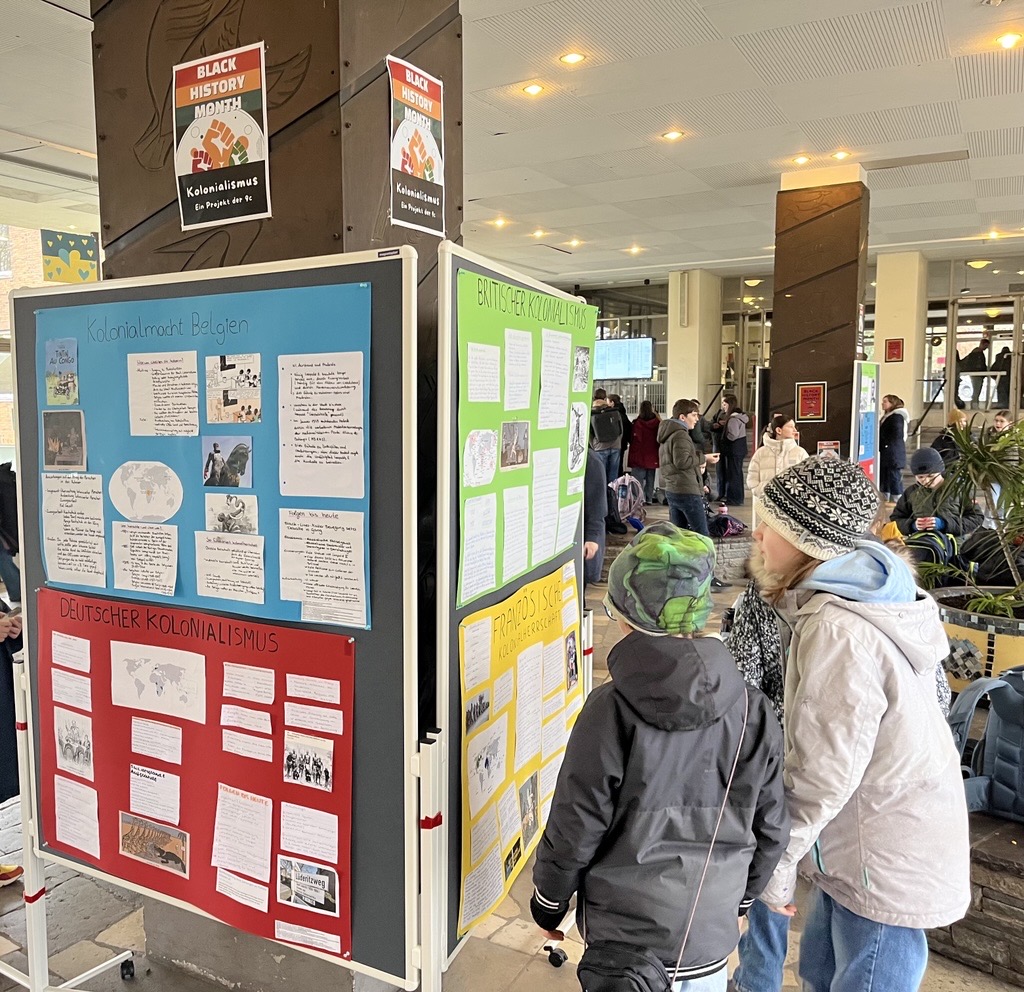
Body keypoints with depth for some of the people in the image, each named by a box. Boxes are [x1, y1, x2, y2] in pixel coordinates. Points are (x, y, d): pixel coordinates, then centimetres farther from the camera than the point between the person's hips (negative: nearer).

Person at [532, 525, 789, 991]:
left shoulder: (611, 711, -22)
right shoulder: (752, 711, -10)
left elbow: (574, 830, -14)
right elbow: (771, 830, 0)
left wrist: (548, 903, 4)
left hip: (624, 936, -3)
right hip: (710, 938, 3)